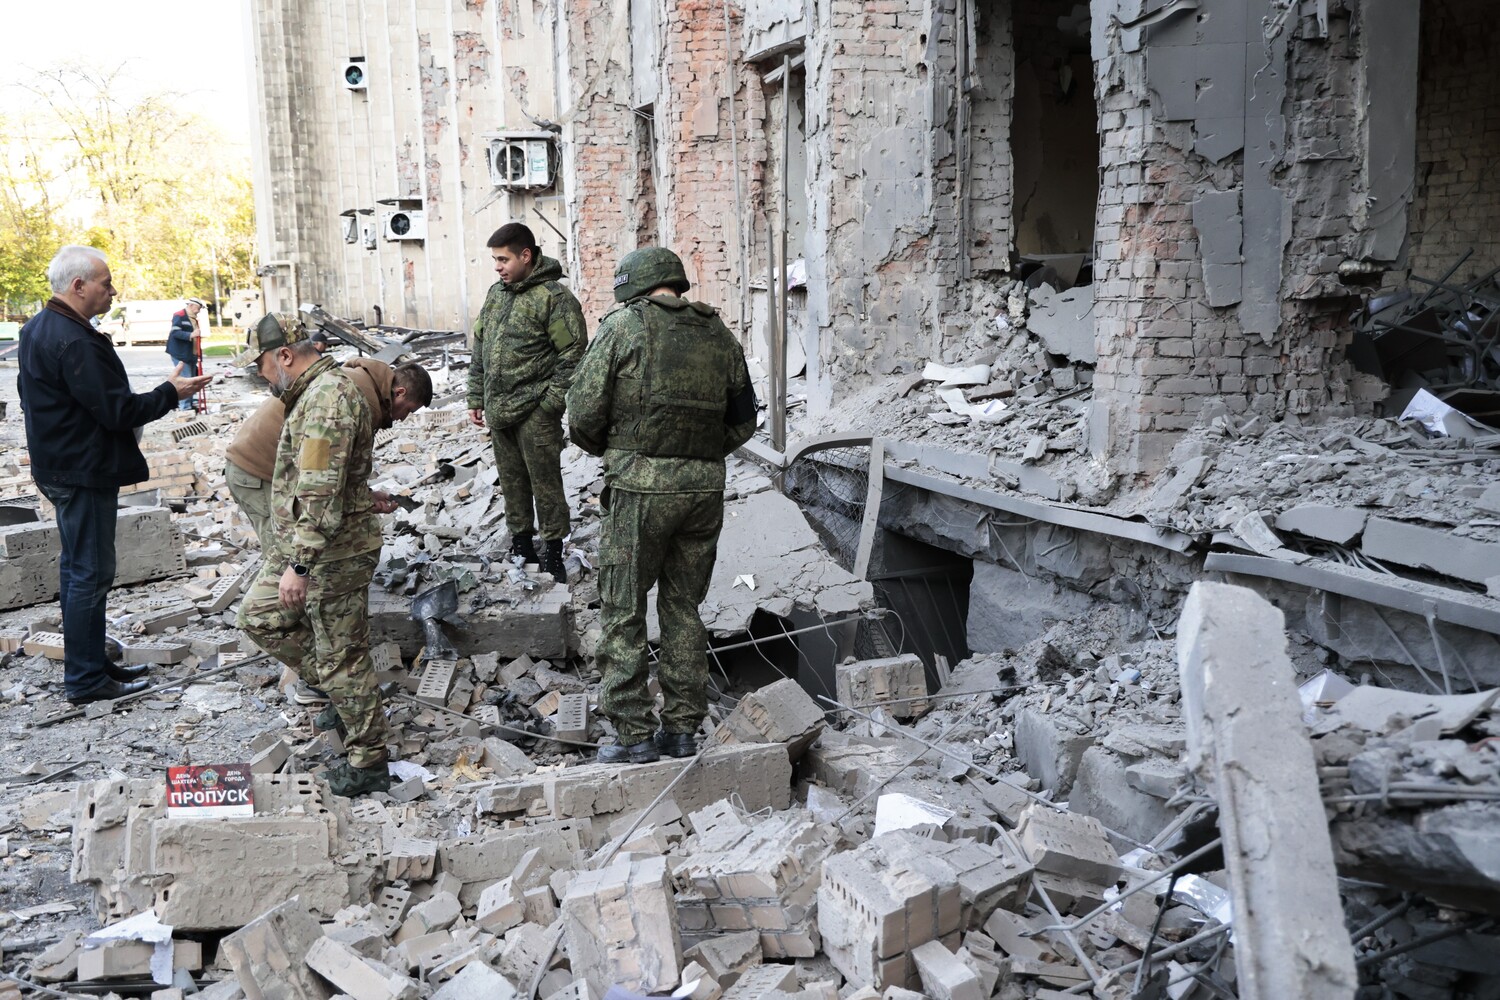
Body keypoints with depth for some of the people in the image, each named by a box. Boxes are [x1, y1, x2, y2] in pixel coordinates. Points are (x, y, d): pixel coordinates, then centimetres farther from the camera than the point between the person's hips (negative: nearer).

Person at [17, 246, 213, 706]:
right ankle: (85, 680, 4)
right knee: (90, 573, -3)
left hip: (58, 466, 11)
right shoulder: (75, 342, -23)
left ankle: (89, 665, 27)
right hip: (84, 473, -11)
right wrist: (171, 392, -12)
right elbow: (117, 411, -23)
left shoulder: (38, 328, 11)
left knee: (76, 568, 16)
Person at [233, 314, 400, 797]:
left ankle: (368, 762, 13)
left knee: (342, 656, -1)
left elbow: (320, 493, -29)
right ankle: (343, 694, 28)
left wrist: (300, 564, -29)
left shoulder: (327, 398, -23)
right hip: (299, 543, 11)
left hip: (334, 552, -11)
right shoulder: (315, 390, 11)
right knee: (259, 617, 18)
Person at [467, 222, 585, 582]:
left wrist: (550, 403, -16)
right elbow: (480, 349, 19)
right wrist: (476, 399, 16)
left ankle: (553, 555, 10)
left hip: (534, 412, -7)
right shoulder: (496, 293, 13)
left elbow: (572, 355, -13)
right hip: (498, 411, 7)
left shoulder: (554, 297, -10)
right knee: (511, 482, 15)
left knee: (545, 484, 0)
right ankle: (521, 548, 28)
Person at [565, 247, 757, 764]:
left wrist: (609, 448, 13)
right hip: (706, 485, 5)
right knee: (684, 608, 14)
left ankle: (633, 734, 7)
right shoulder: (718, 333, 13)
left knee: (623, 611, 5)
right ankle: (682, 727, 19)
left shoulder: (622, 326, -1)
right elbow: (743, 420, 16)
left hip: (642, 486, -5)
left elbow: (583, 414, -6)